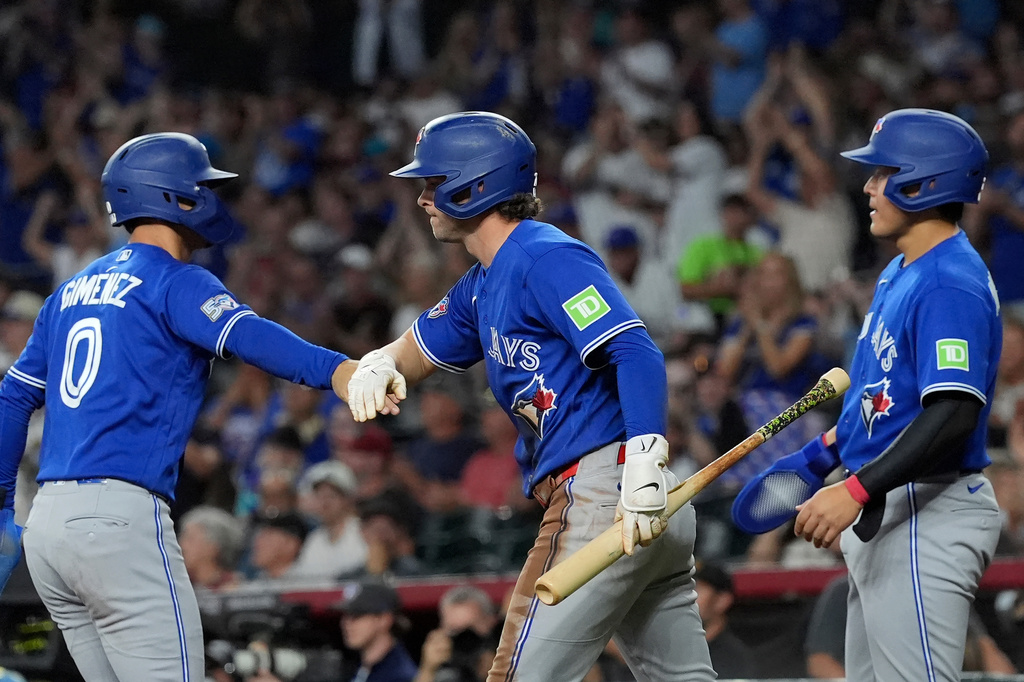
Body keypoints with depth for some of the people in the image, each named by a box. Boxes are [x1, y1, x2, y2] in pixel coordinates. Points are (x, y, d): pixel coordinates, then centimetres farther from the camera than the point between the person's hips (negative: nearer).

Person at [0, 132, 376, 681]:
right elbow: (246, 335, -22)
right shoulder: (175, 283, -4)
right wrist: (338, 370, -37)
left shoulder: (71, 294, 21)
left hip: (47, 523, 9)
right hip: (119, 514, -9)